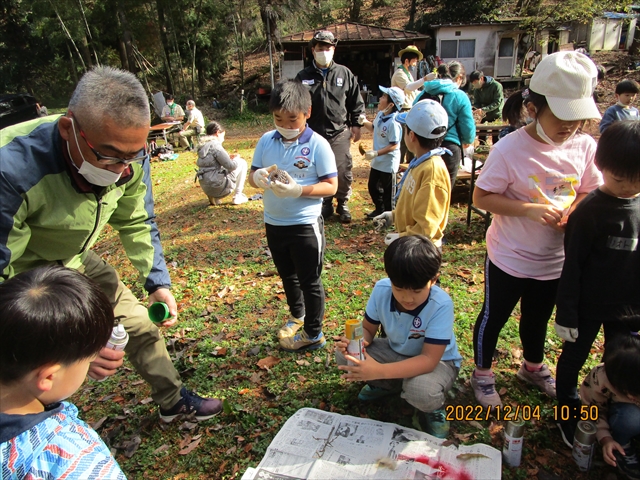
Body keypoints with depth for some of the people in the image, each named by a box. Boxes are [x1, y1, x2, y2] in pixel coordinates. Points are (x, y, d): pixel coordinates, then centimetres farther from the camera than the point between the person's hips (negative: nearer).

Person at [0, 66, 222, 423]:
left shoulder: (130, 158, -21)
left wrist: (158, 282, -10)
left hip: (74, 260, 5)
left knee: (141, 324, 10)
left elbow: (136, 223, -3)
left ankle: (174, 399, 33)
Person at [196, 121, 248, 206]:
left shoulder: (202, 147, 11)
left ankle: (214, 198, 19)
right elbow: (231, 166, -15)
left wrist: (229, 157, 13)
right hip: (218, 188, -9)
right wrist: (237, 158, 6)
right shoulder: (215, 145, -14)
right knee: (242, 163, 8)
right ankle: (237, 197, 7)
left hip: (206, 189, 9)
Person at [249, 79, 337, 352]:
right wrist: (259, 177, -20)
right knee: (287, 276, 24)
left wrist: (299, 189, -27)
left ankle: (313, 334, 26)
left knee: (310, 280, 9)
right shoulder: (266, 141, 0)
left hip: (305, 225, -5)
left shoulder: (318, 145, -13)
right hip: (273, 223, 5)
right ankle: (297, 315, 48)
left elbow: (331, 186, -13)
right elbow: (252, 177, 4)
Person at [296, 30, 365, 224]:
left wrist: (356, 124, 6)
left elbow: (356, 102, 10)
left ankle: (343, 205, 18)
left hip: (340, 132, 0)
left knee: (343, 172, -1)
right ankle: (326, 204, 24)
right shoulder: (303, 77, 4)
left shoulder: (344, 74, 6)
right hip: (314, 134, 1)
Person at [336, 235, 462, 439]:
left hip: (438, 361, -4)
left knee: (421, 391, -38)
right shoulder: (381, 290, -22)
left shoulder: (441, 305, -33)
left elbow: (429, 360, -34)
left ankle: (433, 408, 0)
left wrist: (379, 371, -47)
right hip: (396, 351, 5)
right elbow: (368, 329, -7)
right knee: (344, 354, -16)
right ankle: (388, 384, 11)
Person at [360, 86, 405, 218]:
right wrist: (364, 122, 3)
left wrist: (376, 153, -28)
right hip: (377, 161, 9)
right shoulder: (380, 115, 1)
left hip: (388, 163, -9)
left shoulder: (393, 122, -26)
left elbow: (394, 145, -25)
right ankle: (379, 210, 40)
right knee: (372, 186, 21)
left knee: (387, 191, 7)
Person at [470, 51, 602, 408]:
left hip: (556, 259, 5)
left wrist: (573, 211, -18)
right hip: (509, 258, -4)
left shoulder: (585, 147, -8)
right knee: (494, 317, 14)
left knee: (538, 318, 27)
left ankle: (534, 366, 54)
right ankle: (483, 374, 39)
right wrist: (529, 209, -29)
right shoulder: (510, 149, -22)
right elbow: (481, 197, -17)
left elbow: (590, 191, 4)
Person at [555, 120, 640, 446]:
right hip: (588, 306, -5)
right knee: (573, 359, 13)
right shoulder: (589, 211, -20)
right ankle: (568, 415, 35)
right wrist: (566, 314, -14)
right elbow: (572, 266, -16)